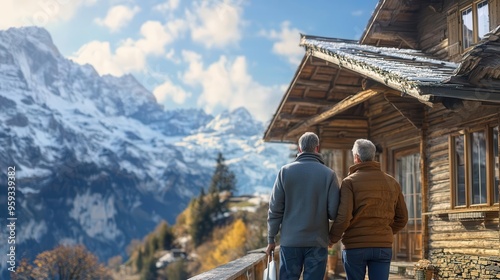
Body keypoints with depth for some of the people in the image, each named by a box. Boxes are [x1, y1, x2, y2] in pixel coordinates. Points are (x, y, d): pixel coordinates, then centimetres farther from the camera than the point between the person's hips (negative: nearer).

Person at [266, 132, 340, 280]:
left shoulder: (286, 171, 0)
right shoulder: (328, 174, -2)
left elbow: (275, 208, -1)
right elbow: (334, 212, -7)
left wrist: (271, 239, 6)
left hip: (290, 240, 1)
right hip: (317, 241, -1)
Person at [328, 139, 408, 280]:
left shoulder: (350, 181, -6)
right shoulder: (392, 182, 9)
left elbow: (343, 217, -15)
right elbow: (402, 218, 11)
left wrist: (332, 239, 2)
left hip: (355, 246, -3)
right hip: (383, 246, 3)